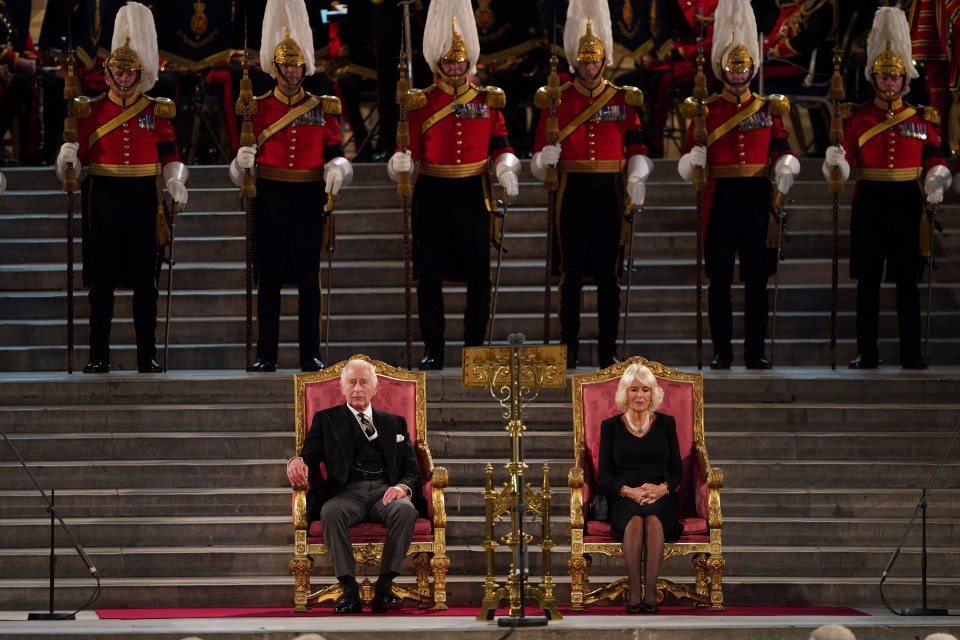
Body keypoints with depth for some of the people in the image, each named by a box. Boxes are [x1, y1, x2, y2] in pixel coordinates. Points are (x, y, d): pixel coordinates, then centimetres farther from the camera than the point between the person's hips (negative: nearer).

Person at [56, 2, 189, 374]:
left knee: (145, 280, 2)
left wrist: (175, 183, -11)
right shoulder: (91, 111, 5)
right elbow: (80, 158, 2)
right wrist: (67, 158, -20)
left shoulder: (157, 111, 7)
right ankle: (99, 356, 5)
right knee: (102, 280, 1)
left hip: (143, 200, 1)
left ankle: (148, 356, 7)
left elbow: (170, 157, 7)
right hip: (103, 200, -1)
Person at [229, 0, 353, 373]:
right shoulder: (257, 109, 5)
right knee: (269, 279, 2)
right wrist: (243, 161, -19)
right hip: (270, 200, 0)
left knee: (308, 279, 2)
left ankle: (310, 355, 7)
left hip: (309, 200, 0)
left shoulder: (322, 108, 6)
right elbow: (244, 165, 4)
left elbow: (335, 152, 4)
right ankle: (266, 356, 6)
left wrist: (336, 171, -17)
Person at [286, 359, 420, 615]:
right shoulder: (326, 419, 21)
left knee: (405, 509, -35)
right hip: (347, 492, -1)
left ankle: (384, 586, -32)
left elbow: (412, 470, 17)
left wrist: (402, 487, -7)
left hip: (385, 491, 1)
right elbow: (310, 457, 10)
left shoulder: (394, 423, 25)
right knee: (331, 512, -37)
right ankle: (349, 589, -35)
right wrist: (297, 462, -16)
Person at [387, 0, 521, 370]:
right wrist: (400, 162, -23)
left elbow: (500, 144, 8)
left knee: (478, 276, 1)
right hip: (432, 196, -1)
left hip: (473, 196, 1)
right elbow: (410, 148, -1)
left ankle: (474, 348, 11)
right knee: (429, 277, 1)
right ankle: (433, 351, 9)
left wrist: (506, 169, -12)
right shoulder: (421, 103, 1)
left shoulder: (487, 100, 6)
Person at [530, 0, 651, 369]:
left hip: (608, 193, 1)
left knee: (607, 273, 2)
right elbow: (541, 152, 2)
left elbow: (637, 147, 4)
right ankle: (569, 349, 6)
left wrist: (636, 180, -13)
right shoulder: (555, 100, 4)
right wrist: (545, 159, -21)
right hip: (572, 192, -1)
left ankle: (608, 350, 7)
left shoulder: (623, 99, 6)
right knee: (571, 273, 1)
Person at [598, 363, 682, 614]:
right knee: (634, 520, -37)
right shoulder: (610, 426, 10)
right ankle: (634, 592, -36)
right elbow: (605, 475, 4)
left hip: (661, 498, 0)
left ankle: (650, 592, -37)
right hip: (624, 499, 0)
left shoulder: (666, 423, 12)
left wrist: (662, 488, -13)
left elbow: (677, 470, 10)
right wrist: (629, 491, -15)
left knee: (653, 519, -36)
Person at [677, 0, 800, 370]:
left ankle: (755, 352, 7)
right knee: (720, 279, 0)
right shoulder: (706, 110, 5)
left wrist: (785, 166, -15)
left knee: (757, 278, 2)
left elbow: (780, 148, 7)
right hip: (720, 197, -1)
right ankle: (722, 352, 6)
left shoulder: (769, 109, 10)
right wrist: (693, 159, -22)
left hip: (757, 198, 1)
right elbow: (689, 157, 1)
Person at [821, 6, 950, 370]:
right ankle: (867, 354, 7)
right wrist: (835, 162, -25)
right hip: (870, 202, 0)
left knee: (907, 281, 1)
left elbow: (935, 159, 8)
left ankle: (911, 354, 5)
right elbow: (845, 162, -3)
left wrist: (936, 182, -12)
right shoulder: (856, 117, 4)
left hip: (907, 203, 0)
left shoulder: (922, 118, 7)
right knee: (867, 281, 1)